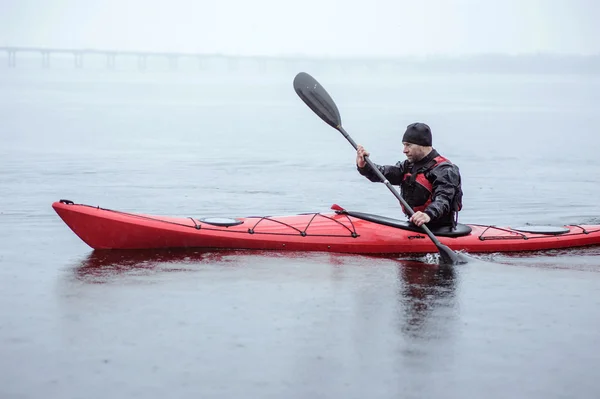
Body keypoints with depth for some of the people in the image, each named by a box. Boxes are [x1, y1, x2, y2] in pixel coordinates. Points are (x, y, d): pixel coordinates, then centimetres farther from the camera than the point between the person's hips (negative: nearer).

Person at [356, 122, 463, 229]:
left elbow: (443, 199, -26)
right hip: (415, 227, 8)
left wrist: (428, 215, -46)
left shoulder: (445, 170, -11)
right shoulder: (409, 166, 17)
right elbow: (385, 173, 6)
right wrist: (364, 166, -14)